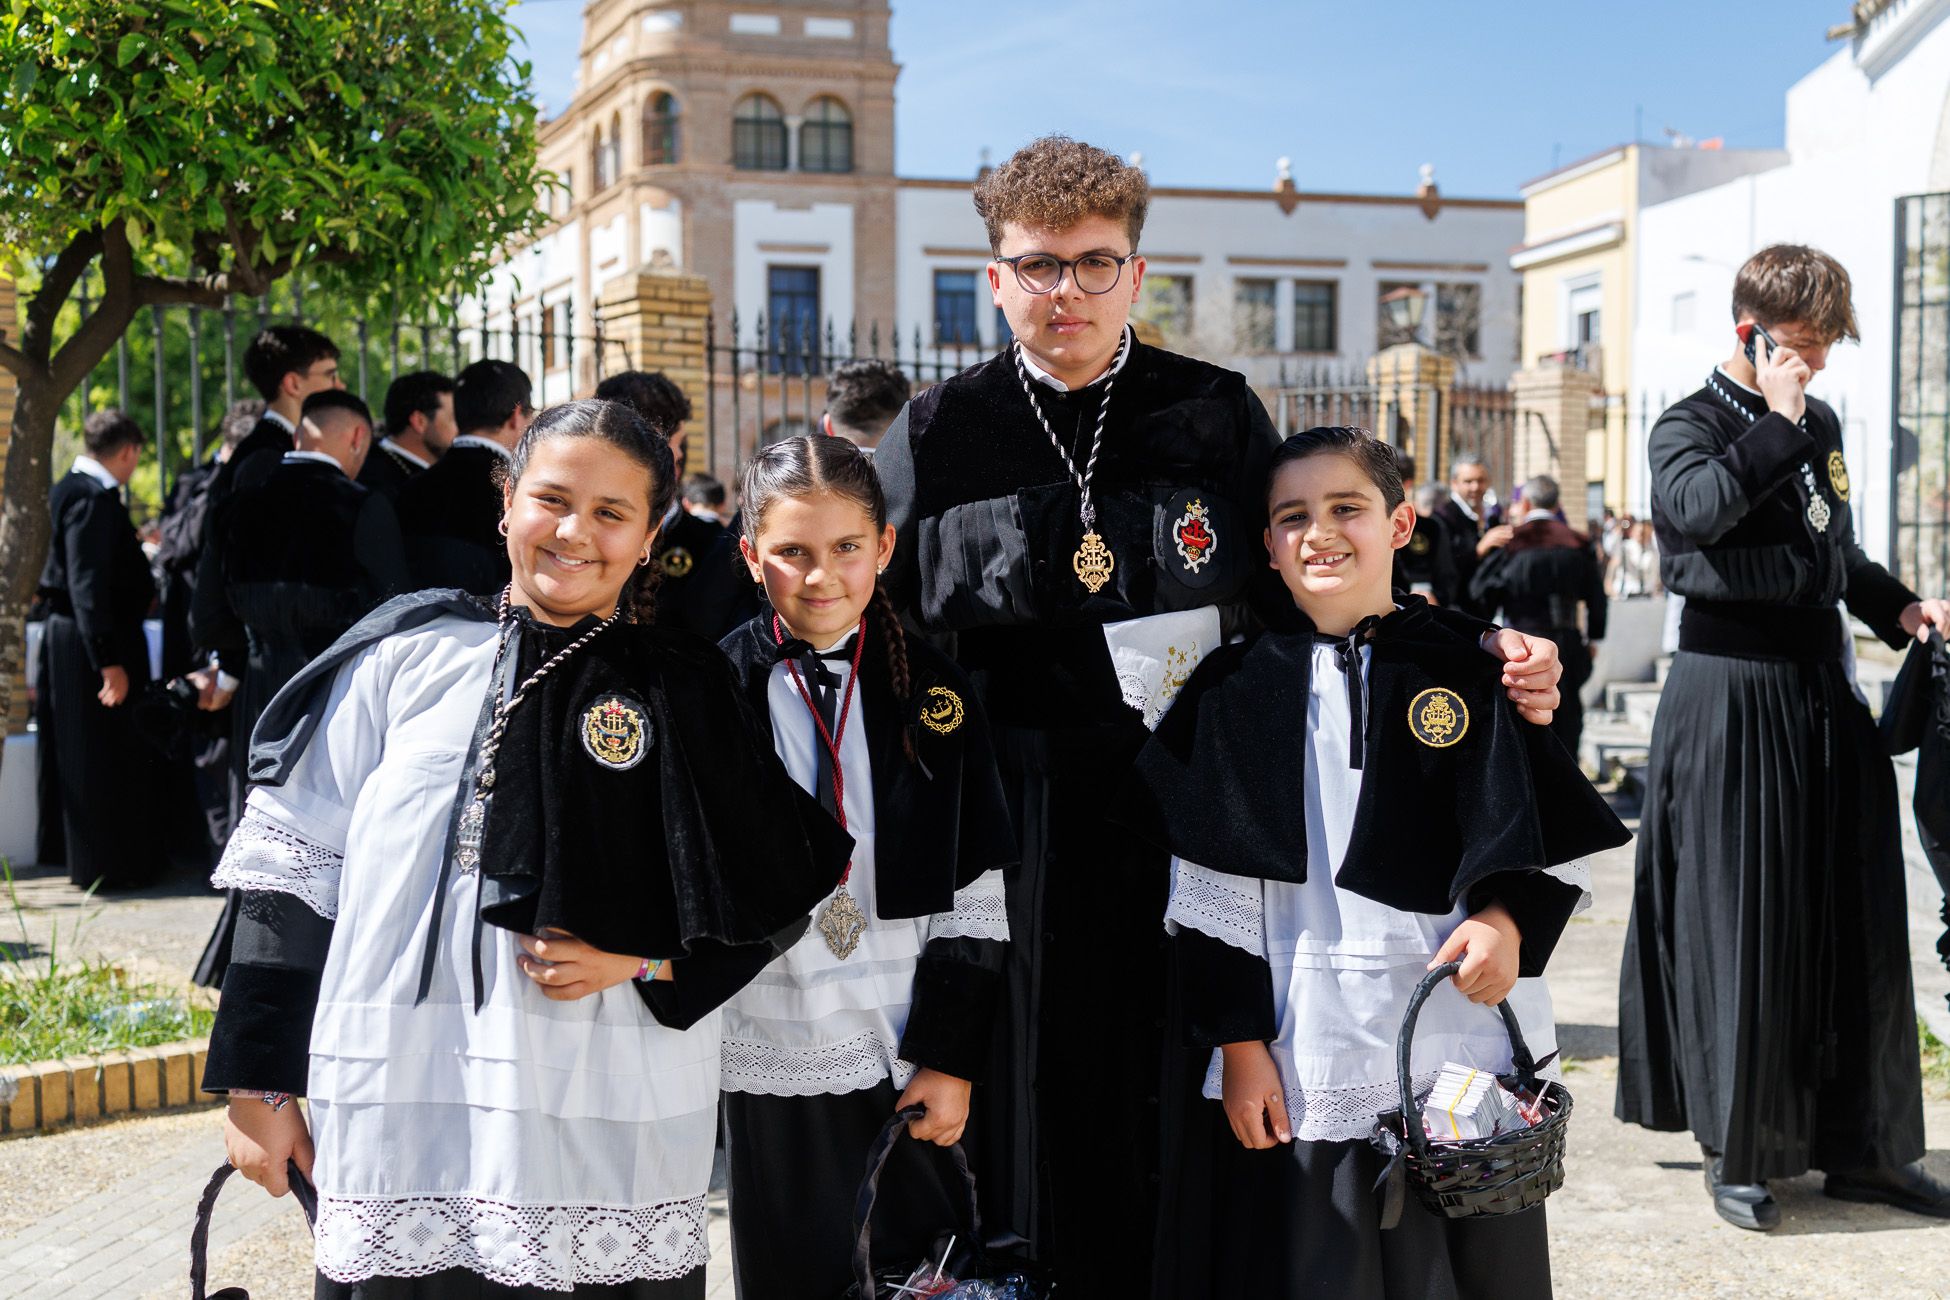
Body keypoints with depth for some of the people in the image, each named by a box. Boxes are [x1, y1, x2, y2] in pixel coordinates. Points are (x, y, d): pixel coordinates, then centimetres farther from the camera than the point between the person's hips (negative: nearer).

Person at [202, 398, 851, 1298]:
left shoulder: (686, 694, 5)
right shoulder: (411, 657, 6)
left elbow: (773, 895, 7)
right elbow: (295, 866, 8)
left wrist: (642, 958, -10)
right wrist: (257, 1083, 6)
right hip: (400, 1123, 1)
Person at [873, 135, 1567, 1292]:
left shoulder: (1218, 417, 6)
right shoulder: (937, 440, 5)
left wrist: (1479, 647, -8)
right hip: (1010, 845, 0)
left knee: (1174, 1112, 4)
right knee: (1023, 1108, 5)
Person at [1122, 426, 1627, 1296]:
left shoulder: (1467, 672, 3)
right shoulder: (1240, 691, 3)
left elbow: (1549, 827, 4)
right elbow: (1210, 887, 2)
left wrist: (1508, 916, -15)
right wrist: (1237, 1040, -2)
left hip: (1462, 1036, 1)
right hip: (1305, 1055, 0)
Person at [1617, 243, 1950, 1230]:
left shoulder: (1822, 427, 15)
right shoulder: (1690, 425, -5)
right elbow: (1700, 506, -27)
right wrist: (1778, 420, -18)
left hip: (1819, 686, 7)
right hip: (1732, 694, -7)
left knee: (1854, 919, 7)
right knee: (1741, 922, -3)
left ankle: (1861, 1148, 18)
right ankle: (1739, 1151, 9)